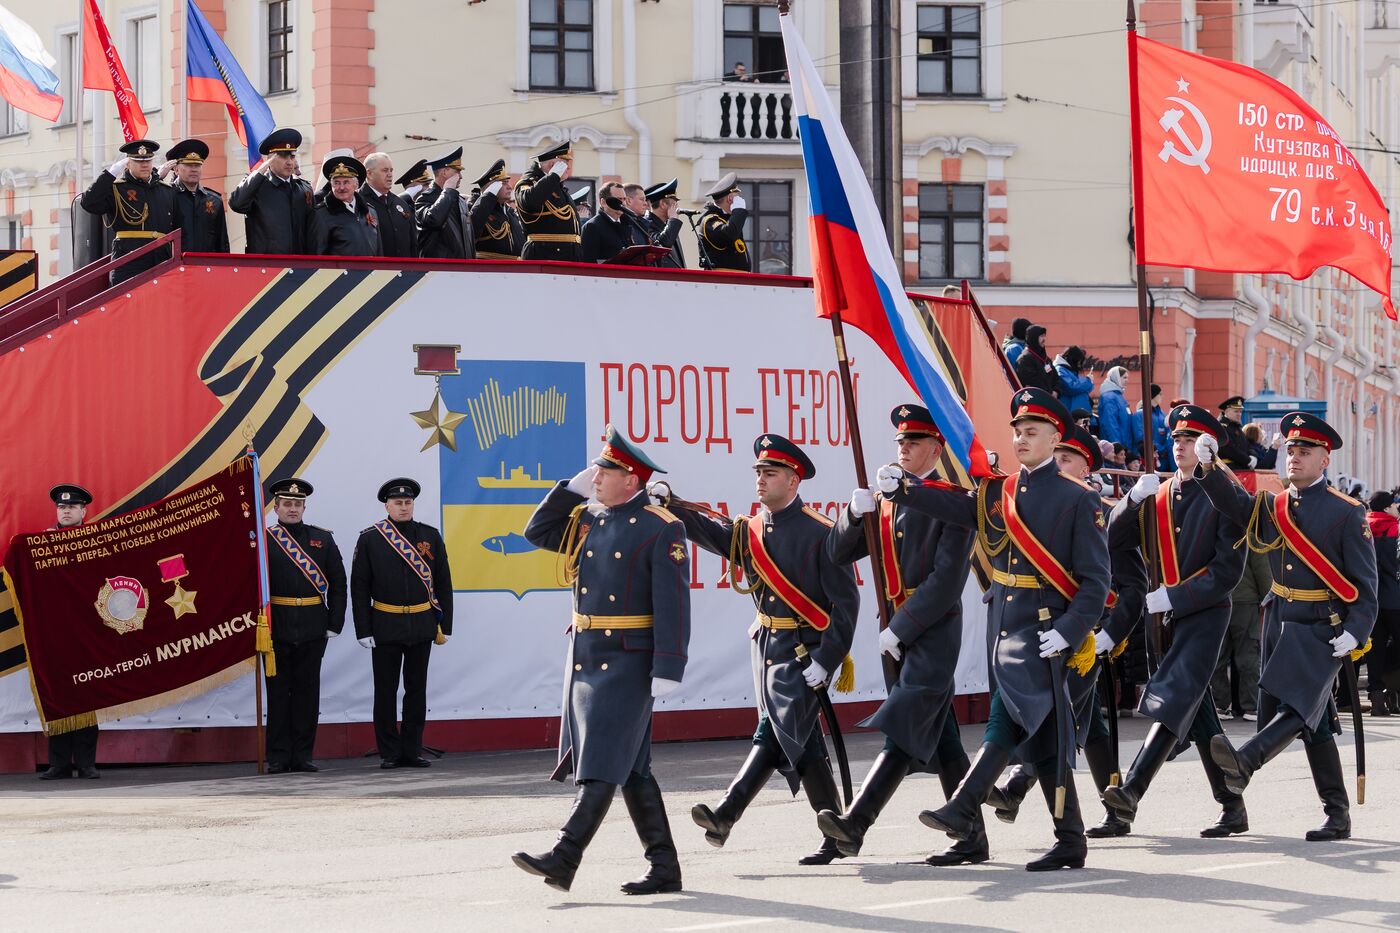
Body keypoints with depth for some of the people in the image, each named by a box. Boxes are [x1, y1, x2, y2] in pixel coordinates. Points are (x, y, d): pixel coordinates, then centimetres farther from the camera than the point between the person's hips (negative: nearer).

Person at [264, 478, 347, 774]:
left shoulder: (322, 539, 9)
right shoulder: (263, 540, 2)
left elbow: (338, 583, 9)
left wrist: (335, 624, 2)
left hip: (313, 627, 2)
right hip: (276, 627, -2)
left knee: (307, 691, 5)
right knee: (278, 691, 2)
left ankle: (303, 755, 11)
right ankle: (278, 757, 6)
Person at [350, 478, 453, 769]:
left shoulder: (430, 537, 6)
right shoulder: (370, 539, 0)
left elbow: (443, 583, 9)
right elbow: (359, 587, -1)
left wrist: (445, 625, 4)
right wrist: (363, 630, -6)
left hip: (422, 625, 2)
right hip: (386, 626, -2)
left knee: (417, 690, 7)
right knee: (386, 691, 1)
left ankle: (412, 750, 13)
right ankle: (389, 753, 8)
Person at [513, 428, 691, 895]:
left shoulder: (661, 529, -9)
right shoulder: (586, 520, 12)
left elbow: (673, 605, -13)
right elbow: (538, 531, 20)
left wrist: (667, 670, -19)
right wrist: (573, 488, 9)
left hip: (628, 663, -8)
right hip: (583, 658, 8)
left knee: (603, 764, -9)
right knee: (632, 768, 9)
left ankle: (564, 859, -14)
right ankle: (664, 868, 14)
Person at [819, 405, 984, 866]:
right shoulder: (886, 498, 16)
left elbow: (947, 578, -15)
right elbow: (838, 554, 14)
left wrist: (901, 629, -16)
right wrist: (856, 513, -6)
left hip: (934, 627, -8)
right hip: (898, 629, 8)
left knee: (904, 728, -17)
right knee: (939, 737, 10)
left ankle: (855, 824, -29)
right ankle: (973, 840, 15)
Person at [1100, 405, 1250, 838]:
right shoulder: (1157, 496, 12)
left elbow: (1228, 571, -11)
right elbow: (1114, 539, 4)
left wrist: (1173, 597, -17)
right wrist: (1133, 498, -12)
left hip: (1206, 613, -7)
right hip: (1167, 617, 7)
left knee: (1174, 698, -20)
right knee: (1198, 714, 10)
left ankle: (1132, 791, -32)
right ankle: (1233, 809, 17)